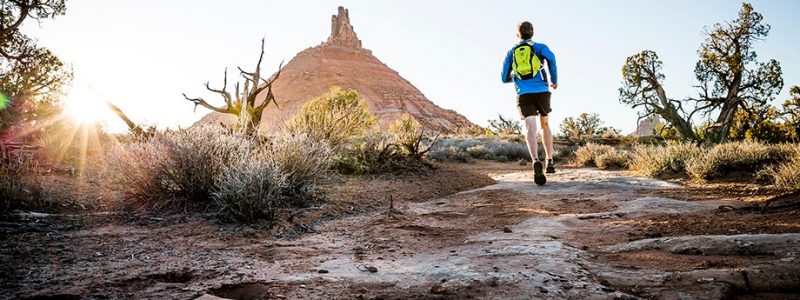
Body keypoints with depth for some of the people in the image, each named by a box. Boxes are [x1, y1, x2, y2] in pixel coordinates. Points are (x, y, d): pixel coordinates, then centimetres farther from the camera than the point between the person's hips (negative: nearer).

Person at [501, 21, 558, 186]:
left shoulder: (511, 52, 19)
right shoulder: (539, 47, 12)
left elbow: (505, 78, 20)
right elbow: (551, 57, -11)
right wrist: (554, 79, 1)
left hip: (524, 94, 0)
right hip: (542, 92, 0)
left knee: (530, 128, -16)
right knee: (545, 125, 21)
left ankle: (536, 162, -40)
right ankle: (550, 161, 19)